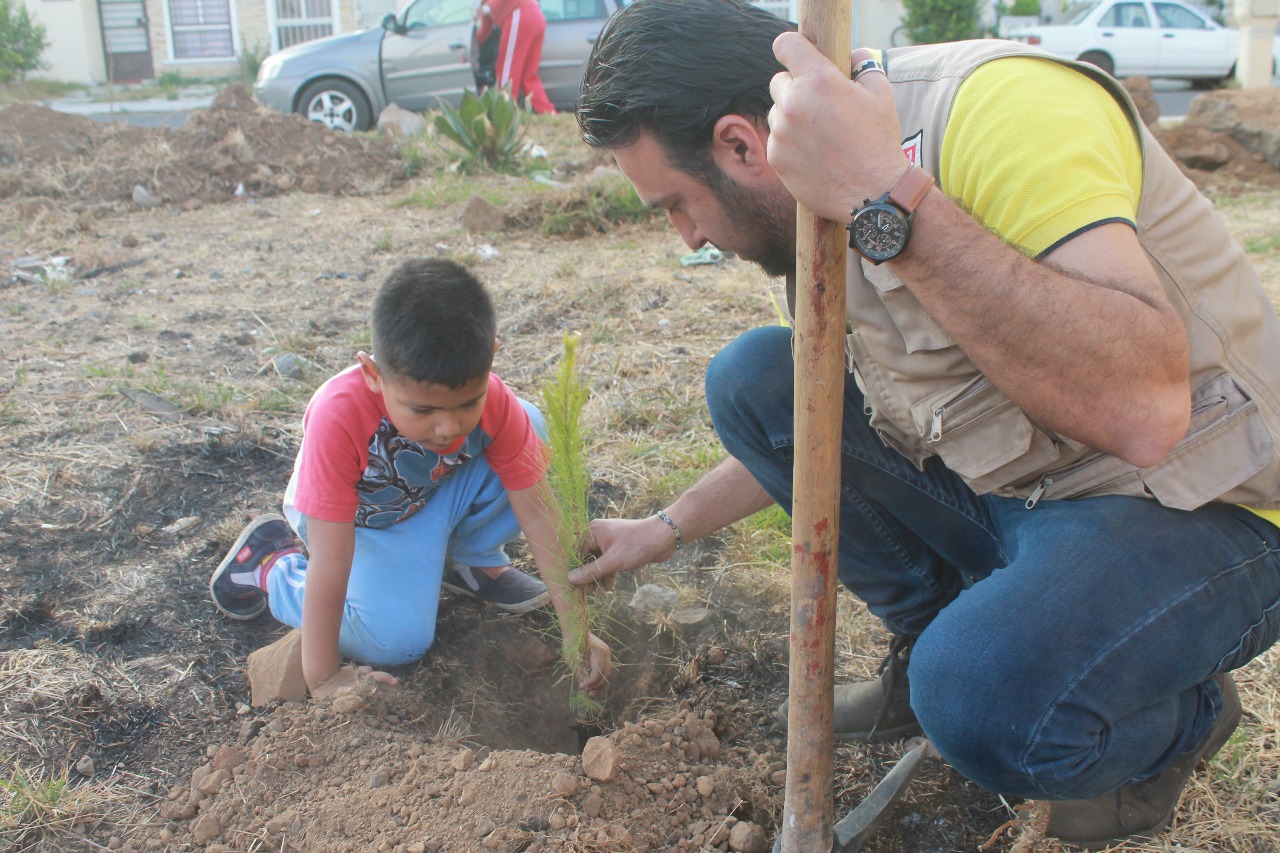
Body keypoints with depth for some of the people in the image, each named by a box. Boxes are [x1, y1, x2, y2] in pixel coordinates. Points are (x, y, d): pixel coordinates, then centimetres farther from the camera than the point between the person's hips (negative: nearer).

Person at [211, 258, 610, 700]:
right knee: (398, 639, -26)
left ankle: (470, 561, 4)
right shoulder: (339, 415, -39)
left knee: (529, 424, -20)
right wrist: (323, 678, -30)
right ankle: (272, 562, 2)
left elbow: (539, 513, -23)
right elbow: (330, 561, -36)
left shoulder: (492, 401, -28)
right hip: (356, 518, -3)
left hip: (437, 496, 3)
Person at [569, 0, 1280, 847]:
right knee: (752, 375, -2)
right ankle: (932, 650, 11)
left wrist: (890, 199, -40)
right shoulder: (824, 210, 3)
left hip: (1200, 511, -7)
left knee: (988, 709, -34)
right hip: (1005, 490, 8)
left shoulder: (999, 105, -25)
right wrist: (669, 528, 23)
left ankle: (1182, 713, 3)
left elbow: (1141, 413, -38)